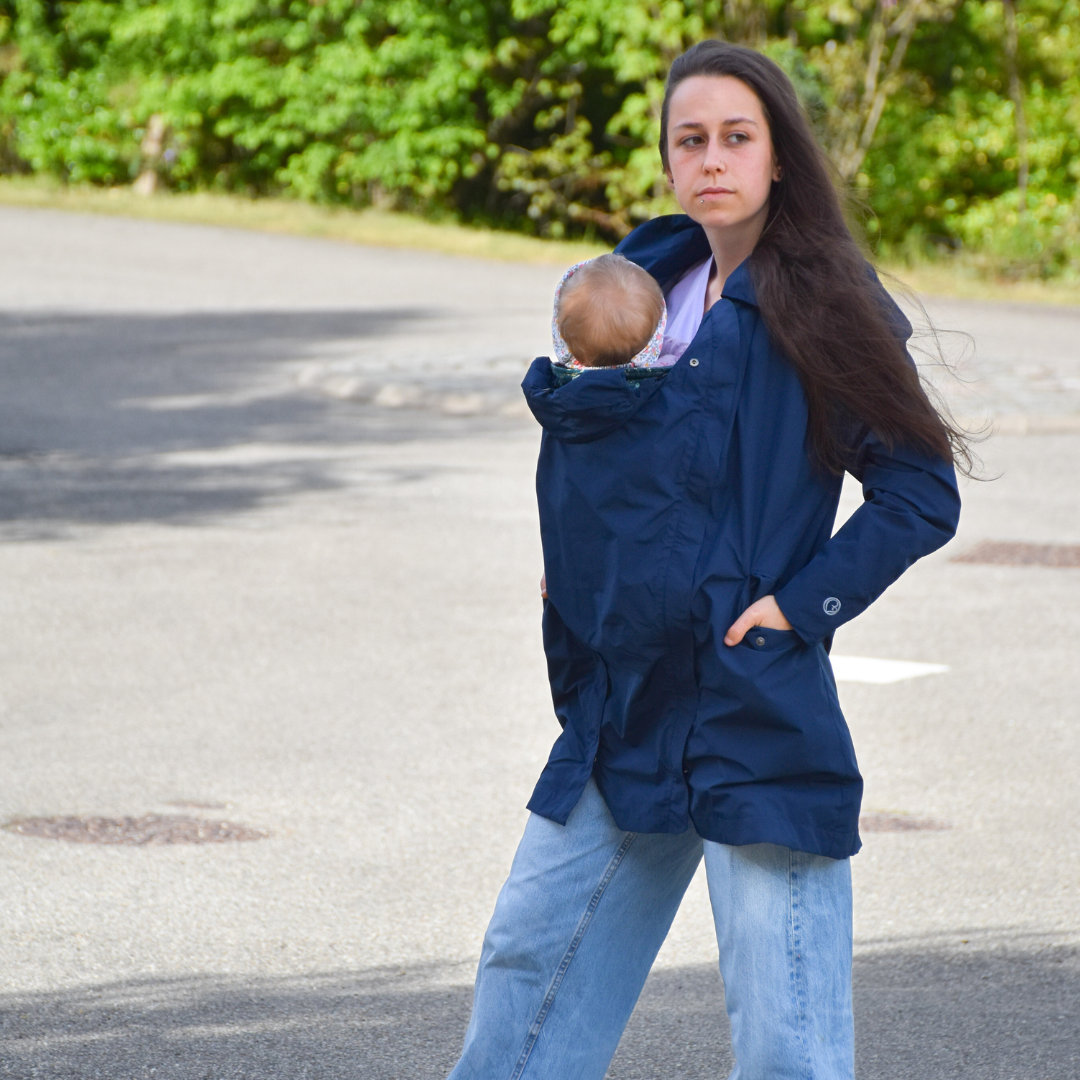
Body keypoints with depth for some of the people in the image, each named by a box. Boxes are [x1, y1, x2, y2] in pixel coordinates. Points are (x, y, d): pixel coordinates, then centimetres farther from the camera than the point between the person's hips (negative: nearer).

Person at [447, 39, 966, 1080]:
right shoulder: (649, 280, 11)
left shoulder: (821, 308, -7)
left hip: (758, 717, -7)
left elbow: (922, 493, -9)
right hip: (623, 709, 7)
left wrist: (798, 605, -14)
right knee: (529, 954, 15)